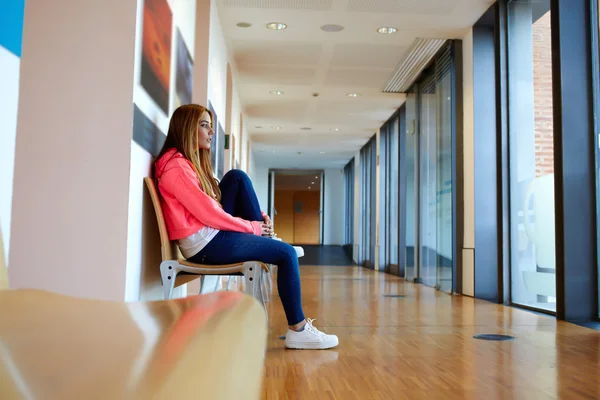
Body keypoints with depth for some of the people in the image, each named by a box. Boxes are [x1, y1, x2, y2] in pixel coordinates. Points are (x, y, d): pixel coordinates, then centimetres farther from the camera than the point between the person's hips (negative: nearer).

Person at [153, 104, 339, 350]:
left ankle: (266, 239, 2)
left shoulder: (191, 162, 16)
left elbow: (213, 205, 15)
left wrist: (258, 218, 2)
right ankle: (298, 330, -1)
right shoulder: (177, 166, -16)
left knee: (237, 178, 3)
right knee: (286, 253, -9)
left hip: (212, 232, 9)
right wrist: (253, 228, -8)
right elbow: (208, 213, -20)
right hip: (205, 243, -9)